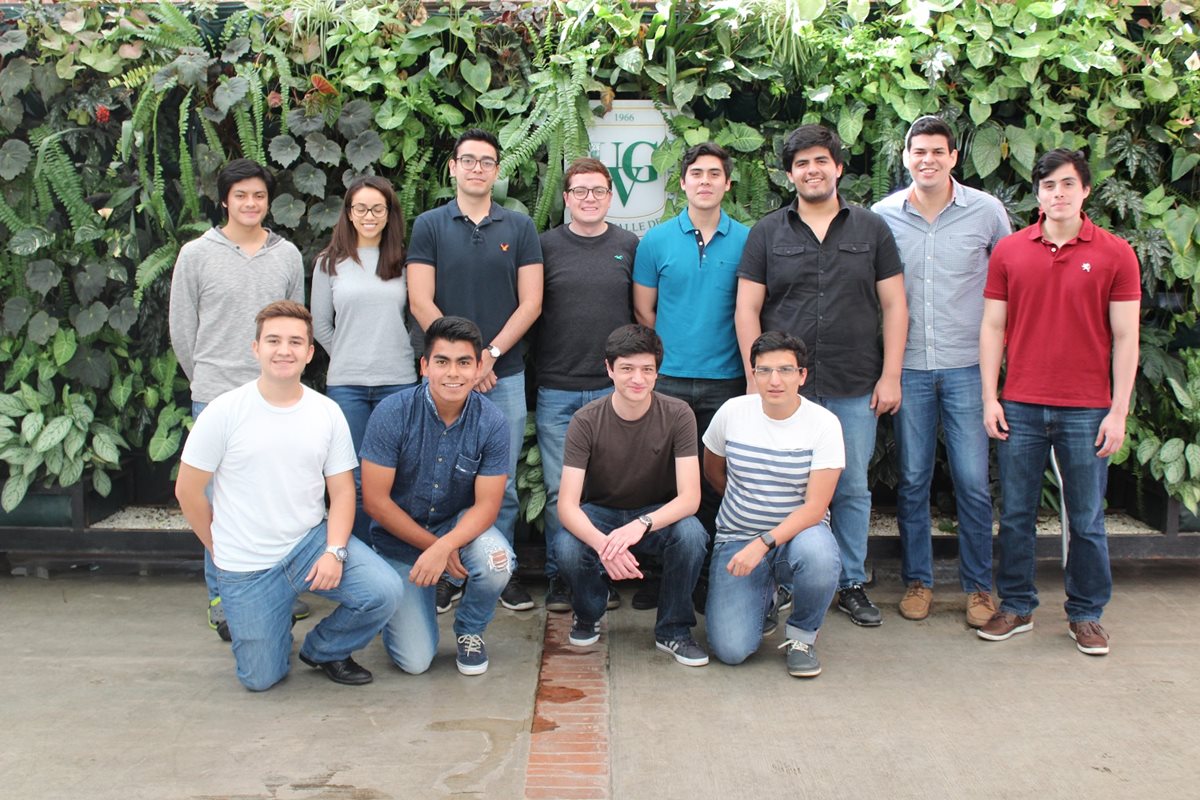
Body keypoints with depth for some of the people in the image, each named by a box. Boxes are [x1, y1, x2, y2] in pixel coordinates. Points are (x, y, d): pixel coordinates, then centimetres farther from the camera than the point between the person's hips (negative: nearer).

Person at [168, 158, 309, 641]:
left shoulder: (288, 255, 8)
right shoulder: (196, 254, 2)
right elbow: (181, 328, 7)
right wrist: (206, 380, 11)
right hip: (217, 397, -2)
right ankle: (222, 599, 14)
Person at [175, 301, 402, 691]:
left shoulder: (328, 413, -2)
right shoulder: (224, 412, -9)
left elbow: (342, 490, 0)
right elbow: (187, 490, -2)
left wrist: (334, 551, -15)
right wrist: (221, 550, 4)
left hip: (311, 541, 2)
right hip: (246, 567, -2)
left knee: (384, 592, -22)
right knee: (261, 679, 0)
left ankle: (323, 649, 9)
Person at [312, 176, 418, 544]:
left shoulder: (403, 261, 4)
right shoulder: (330, 263, 6)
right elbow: (320, 325, 11)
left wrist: (401, 357, 7)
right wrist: (349, 359, 9)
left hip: (398, 381, 0)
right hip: (346, 385, 0)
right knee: (355, 480, 3)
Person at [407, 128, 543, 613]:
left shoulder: (519, 227, 7)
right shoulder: (429, 226, 5)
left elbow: (531, 303, 1)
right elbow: (421, 303, -3)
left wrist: (491, 354, -9)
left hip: (505, 374, 1)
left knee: (502, 483, 6)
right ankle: (448, 573, 18)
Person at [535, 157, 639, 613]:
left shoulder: (630, 246, 8)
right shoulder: (546, 246, 6)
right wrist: (536, 365, 2)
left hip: (614, 388, 1)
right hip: (557, 388, 0)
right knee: (559, 490, 3)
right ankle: (559, 577, 15)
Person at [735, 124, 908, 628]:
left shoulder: (871, 230, 8)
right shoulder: (767, 233, 6)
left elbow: (894, 306, 6)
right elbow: (747, 308, 3)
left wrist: (890, 376, -1)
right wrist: (756, 377, -4)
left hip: (855, 388, 1)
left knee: (853, 489, 8)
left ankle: (852, 585, 22)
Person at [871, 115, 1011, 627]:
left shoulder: (986, 211, -1)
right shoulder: (883, 215, 1)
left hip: (968, 366, -1)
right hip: (908, 367, 1)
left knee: (973, 481, 1)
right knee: (912, 480, 8)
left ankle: (978, 586, 17)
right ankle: (917, 580, 22)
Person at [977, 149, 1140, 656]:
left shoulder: (1114, 254, 1)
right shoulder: (1009, 251, 5)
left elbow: (1125, 337, 1)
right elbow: (992, 326, 6)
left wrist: (1118, 412, -4)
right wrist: (990, 398, 0)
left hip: (1086, 410, -1)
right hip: (1020, 407, 1)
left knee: (1086, 520, 7)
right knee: (1015, 515, 9)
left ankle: (1085, 615, 23)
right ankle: (1016, 607, 23)